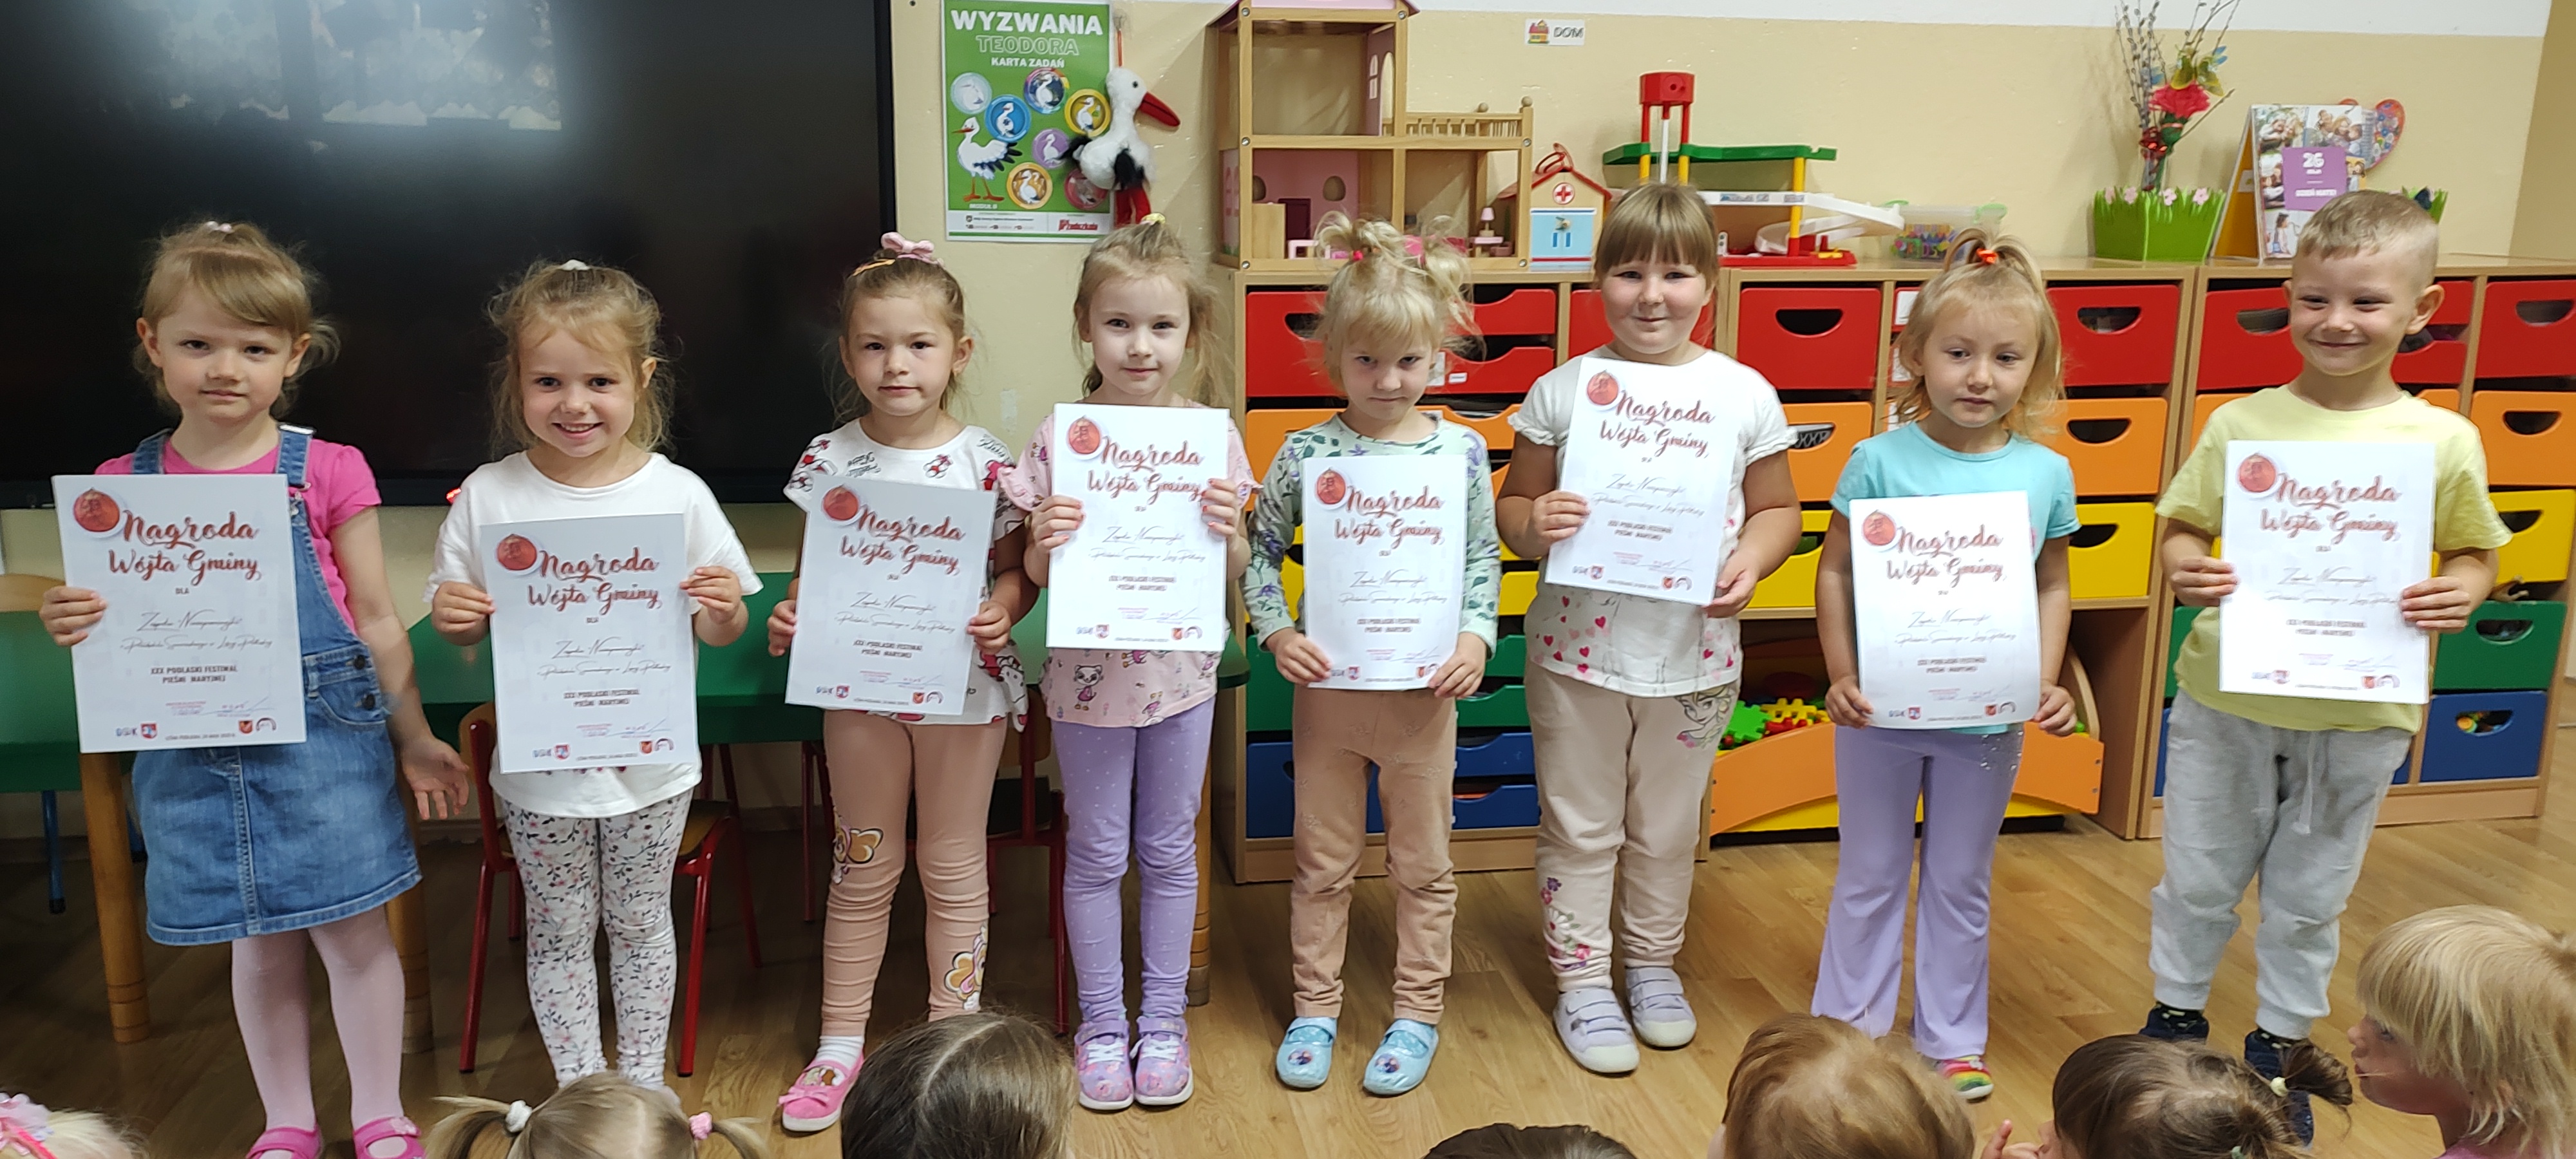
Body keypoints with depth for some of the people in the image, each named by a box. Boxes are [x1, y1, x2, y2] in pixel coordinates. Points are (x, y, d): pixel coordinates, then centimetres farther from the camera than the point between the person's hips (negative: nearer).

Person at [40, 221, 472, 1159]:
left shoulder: (326, 473, -5)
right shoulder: (123, 484, 2)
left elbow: (375, 618, 1)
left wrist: (414, 740, 4)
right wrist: (73, 626, -15)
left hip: (323, 739, -2)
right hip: (197, 752, 2)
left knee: (353, 934, 5)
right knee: (259, 945, 14)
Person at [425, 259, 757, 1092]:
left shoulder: (677, 494, -7)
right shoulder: (488, 497, -5)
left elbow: (716, 633, -1)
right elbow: (458, 630, 3)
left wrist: (723, 610, -23)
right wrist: (454, 615, -19)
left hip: (648, 763, 0)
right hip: (538, 765, 1)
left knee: (639, 923, 16)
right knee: (558, 932, 13)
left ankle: (645, 1083, 33)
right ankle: (579, 1094, 30)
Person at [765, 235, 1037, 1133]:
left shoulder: (985, 462, -8)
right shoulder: (829, 460, -3)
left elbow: (1017, 569, -1)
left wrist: (1002, 610, -21)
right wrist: (789, 616, -15)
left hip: (965, 686, -1)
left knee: (953, 866, 12)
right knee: (862, 866, 14)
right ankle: (841, 1044, 28)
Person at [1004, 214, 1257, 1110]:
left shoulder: (1212, 437, -5)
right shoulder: (1058, 438, -8)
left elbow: (1233, 574, 0)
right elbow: (1036, 576, -3)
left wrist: (1228, 530, -20)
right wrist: (1042, 543, -24)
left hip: (1181, 673, 1)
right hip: (1088, 674, -1)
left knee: (1170, 851, 14)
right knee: (1096, 854, 12)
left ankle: (1165, 1019, 30)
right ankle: (1101, 1024, 29)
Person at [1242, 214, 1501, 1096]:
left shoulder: (1460, 451, -4)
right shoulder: (1307, 452, -5)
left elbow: (1484, 559, 3)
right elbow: (1260, 553, 1)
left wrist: (1475, 638, -11)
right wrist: (1277, 632, -12)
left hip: (1424, 688, 0)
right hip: (1327, 684, 0)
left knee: (1423, 864, 13)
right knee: (1322, 860, 14)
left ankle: (1417, 1014, 29)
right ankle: (1315, 1008, 30)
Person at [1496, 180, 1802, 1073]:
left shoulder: (1745, 396, -3)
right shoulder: (1561, 391, -5)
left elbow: (1778, 508, 6)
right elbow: (1513, 504, 2)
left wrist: (1751, 560, -14)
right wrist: (1531, 525, -21)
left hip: (1693, 655, 1)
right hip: (1579, 648, -1)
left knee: (1669, 828, 18)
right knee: (1580, 826, 12)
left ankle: (1654, 964, 41)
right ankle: (1581, 981, 29)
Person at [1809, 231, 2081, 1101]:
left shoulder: (2046, 474, -3)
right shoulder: (1880, 461, -10)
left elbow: (2053, 586, 7)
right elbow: (1835, 572, -5)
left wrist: (2047, 684, -3)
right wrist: (1841, 676, -13)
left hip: (1989, 718, 2)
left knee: (1961, 883, 17)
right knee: (1870, 876, 14)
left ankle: (1951, 1040, 32)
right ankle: (1849, 1028, 29)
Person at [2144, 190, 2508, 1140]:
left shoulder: (2443, 442, -6)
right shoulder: (2242, 424, -6)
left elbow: (2474, 551, 5)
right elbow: (2185, 524, 0)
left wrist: (2461, 592, -17)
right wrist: (2183, 571, -22)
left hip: (2359, 716, 0)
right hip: (2228, 701, 0)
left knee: (2309, 897, 17)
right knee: (2198, 880, 16)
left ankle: (2278, 1043, 37)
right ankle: (2177, 1014, 38)